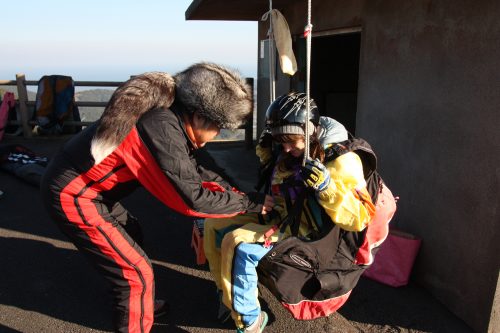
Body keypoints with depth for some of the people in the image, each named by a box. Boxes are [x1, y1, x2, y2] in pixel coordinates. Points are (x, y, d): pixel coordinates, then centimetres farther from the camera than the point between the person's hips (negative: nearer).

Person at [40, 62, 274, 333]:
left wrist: (232, 189, 7)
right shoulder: (163, 130, -29)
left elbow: (190, 169, 12)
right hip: (72, 196, -10)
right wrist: (252, 202, -15)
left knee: (132, 235, 26)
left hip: (83, 183, 10)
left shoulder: (170, 118, -1)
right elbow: (193, 199, -26)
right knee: (136, 271, -2)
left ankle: (135, 304, 47)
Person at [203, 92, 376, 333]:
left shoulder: (339, 161, -20)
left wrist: (327, 186, -37)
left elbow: (359, 218, -23)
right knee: (213, 224, 5)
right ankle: (225, 291, 20)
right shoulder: (290, 152, 1)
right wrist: (265, 150, 4)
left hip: (303, 236, -8)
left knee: (236, 244, -28)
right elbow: (273, 175, 25)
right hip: (275, 217, 8)